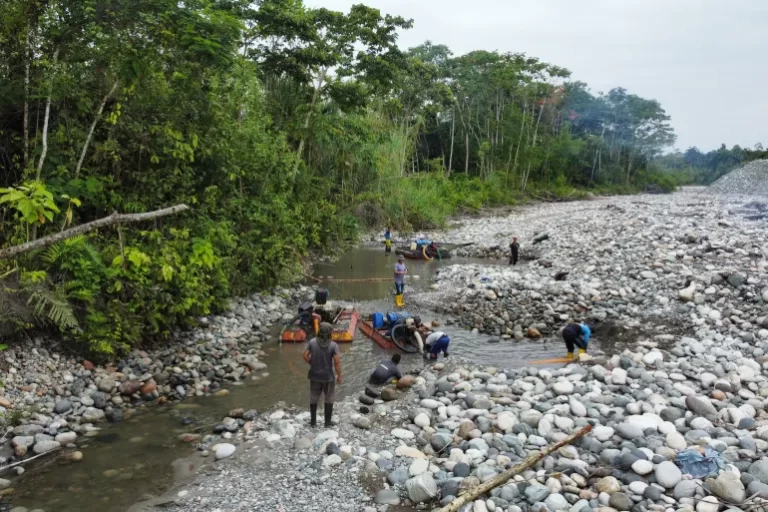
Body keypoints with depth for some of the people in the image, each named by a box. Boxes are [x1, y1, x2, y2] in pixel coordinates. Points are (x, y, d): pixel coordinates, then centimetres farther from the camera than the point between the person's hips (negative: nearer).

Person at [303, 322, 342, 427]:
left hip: (314, 375, 2)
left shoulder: (312, 342, -13)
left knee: (314, 398, 21)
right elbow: (337, 362, -21)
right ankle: (327, 421, 26)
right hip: (328, 376, -2)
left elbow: (305, 356, -8)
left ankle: (313, 420, 30)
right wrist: (339, 376, -7)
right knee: (329, 398, 18)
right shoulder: (333, 345, -21)